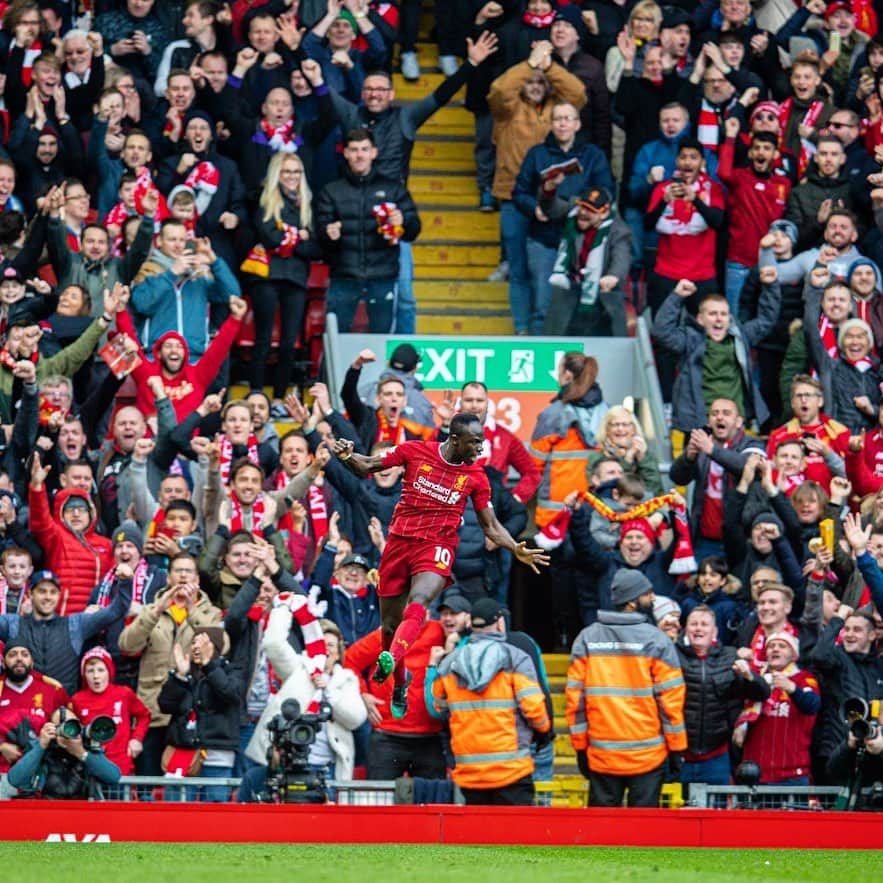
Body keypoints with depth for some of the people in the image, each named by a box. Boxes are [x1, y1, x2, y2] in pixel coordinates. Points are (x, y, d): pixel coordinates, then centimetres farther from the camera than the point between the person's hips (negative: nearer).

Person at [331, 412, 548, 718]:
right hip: (399, 542, 1)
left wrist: (517, 550, -5)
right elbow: (368, 467, 7)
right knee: (390, 623, 7)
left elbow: (490, 526, 10)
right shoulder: (415, 451, -2)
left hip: (436, 547, -1)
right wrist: (347, 457, -14)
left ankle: (391, 660, -51)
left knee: (417, 603, -32)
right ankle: (398, 686, 27)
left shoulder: (476, 476, 2)